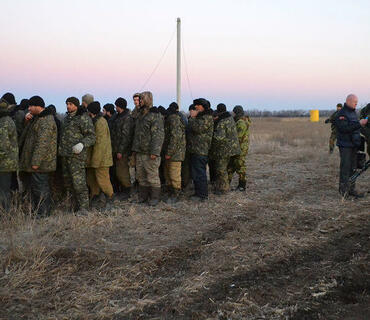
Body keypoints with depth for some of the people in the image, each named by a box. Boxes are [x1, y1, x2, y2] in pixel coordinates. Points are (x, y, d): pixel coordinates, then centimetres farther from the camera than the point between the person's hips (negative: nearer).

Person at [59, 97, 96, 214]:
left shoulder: (84, 118, -7)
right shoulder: (66, 118, 19)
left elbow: (91, 137, -10)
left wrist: (82, 144, -27)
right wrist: (60, 147, 21)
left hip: (77, 155, -9)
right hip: (65, 155, 9)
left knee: (78, 182, -11)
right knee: (67, 182, 12)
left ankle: (83, 207, -5)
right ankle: (76, 202, 24)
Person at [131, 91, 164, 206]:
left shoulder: (155, 115, -11)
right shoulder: (140, 115, 16)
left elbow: (158, 135, -17)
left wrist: (154, 152, -22)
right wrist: (134, 149, 17)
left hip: (150, 153, -8)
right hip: (140, 152, 8)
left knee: (152, 176, -1)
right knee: (141, 176, 13)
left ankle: (155, 197, 9)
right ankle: (143, 196, 23)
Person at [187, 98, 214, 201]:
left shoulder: (207, 117, -11)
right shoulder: (199, 116, 21)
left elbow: (198, 128, -22)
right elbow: (192, 128, 24)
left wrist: (192, 117, -13)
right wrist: (192, 117, 13)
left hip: (201, 150, -10)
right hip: (194, 150, 10)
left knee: (199, 173, -8)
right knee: (195, 173, 14)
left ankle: (202, 195, -2)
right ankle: (198, 192, 23)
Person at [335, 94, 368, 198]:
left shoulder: (353, 112, 16)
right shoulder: (341, 114, -12)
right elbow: (345, 128, -23)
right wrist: (359, 124, -24)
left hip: (353, 144, 9)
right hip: (345, 145, -9)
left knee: (353, 168, 9)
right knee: (345, 167, -7)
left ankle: (351, 189, 15)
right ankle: (344, 190, 0)